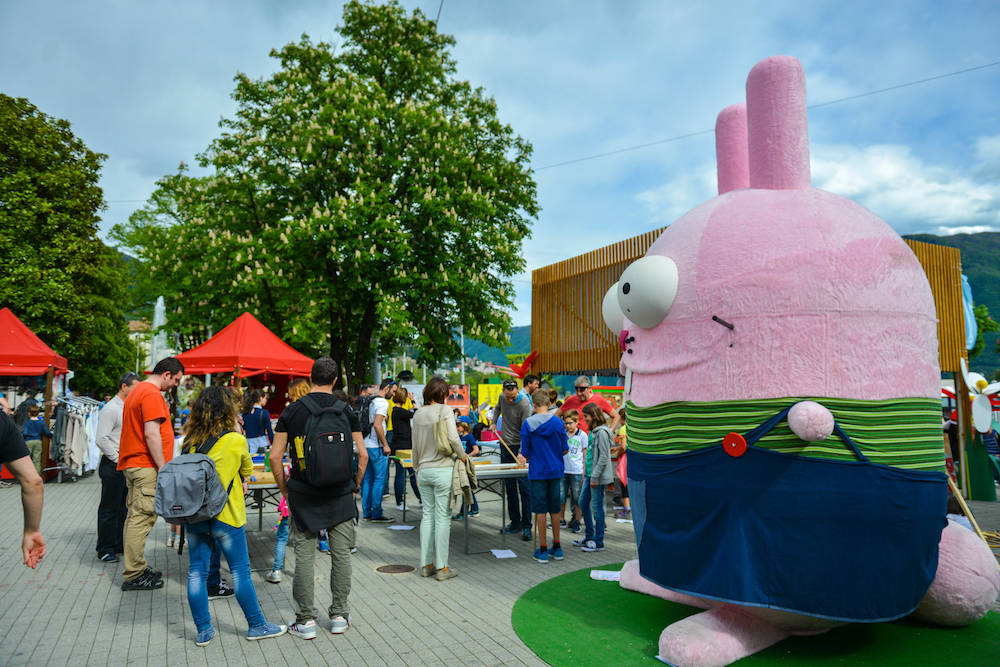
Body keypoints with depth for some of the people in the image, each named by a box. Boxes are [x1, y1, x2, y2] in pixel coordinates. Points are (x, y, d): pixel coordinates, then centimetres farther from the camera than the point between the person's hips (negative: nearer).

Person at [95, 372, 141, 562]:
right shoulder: (110, 409, -12)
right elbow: (102, 439, -19)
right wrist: (118, 459, -16)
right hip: (113, 466, -9)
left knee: (123, 507, 15)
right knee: (109, 509, 0)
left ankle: (119, 545, 24)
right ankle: (105, 549, 9)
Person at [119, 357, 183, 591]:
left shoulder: (137, 391, 19)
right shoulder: (152, 394, -14)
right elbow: (151, 434, -20)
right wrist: (163, 468, -17)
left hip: (132, 464, 11)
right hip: (146, 466, -11)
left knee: (136, 517, 14)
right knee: (142, 519, -6)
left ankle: (137, 568, 22)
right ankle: (133, 576, -2)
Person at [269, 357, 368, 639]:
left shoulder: (291, 411, -2)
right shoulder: (346, 411, -2)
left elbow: (275, 456, -4)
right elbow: (362, 454, -3)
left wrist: (284, 489, 8)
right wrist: (355, 486, 9)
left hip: (302, 494, 0)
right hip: (339, 494, 0)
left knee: (304, 556, 8)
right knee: (341, 554, 10)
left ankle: (306, 620, 13)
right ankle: (339, 616, 18)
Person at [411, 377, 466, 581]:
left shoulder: (418, 414, 8)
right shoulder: (444, 410, -9)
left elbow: (415, 446, 13)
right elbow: (453, 438, -18)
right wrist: (462, 456, -1)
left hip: (424, 470, 6)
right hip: (443, 470, -5)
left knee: (428, 516, 12)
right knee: (442, 517, 0)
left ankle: (426, 565, 18)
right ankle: (441, 567, 6)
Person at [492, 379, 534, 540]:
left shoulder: (524, 404, -19)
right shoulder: (502, 397, 0)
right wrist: (494, 422, 14)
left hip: (520, 446, -6)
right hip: (505, 446, 6)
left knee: (523, 487, -8)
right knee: (509, 487, 9)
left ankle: (526, 526, -3)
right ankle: (515, 522, 18)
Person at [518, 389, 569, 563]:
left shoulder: (527, 424, -9)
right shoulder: (558, 422, -5)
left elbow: (525, 453, -7)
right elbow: (564, 450, 0)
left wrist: (523, 457, 16)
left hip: (537, 472, -2)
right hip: (555, 471, 2)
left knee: (540, 511, 5)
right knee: (555, 510, 13)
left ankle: (543, 550, 11)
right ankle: (557, 548, 22)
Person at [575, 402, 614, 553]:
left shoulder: (601, 432, -17)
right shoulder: (592, 431, 12)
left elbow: (604, 457, -20)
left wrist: (595, 477, -19)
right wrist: (586, 475, 19)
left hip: (598, 477, -10)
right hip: (590, 474, 10)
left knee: (597, 506, -1)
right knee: (583, 502, 16)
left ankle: (599, 542, 10)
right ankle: (589, 537, 28)